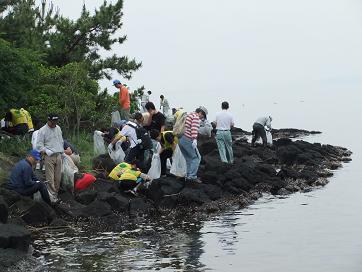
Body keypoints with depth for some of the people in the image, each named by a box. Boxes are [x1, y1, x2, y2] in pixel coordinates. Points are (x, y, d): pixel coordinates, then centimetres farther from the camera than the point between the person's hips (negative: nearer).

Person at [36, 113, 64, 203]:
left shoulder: (58, 128, 14)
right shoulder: (43, 130, -4)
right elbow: (39, 145, -6)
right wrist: (47, 152, -15)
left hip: (58, 155, 6)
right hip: (49, 157, -5)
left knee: (58, 178, 5)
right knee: (50, 179, -8)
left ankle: (56, 194, 14)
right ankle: (52, 197, -7)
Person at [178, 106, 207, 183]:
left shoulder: (188, 115, 24)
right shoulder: (196, 117, -6)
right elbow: (194, 128, -20)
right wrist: (195, 139, -29)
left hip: (180, 140, 9)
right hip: (187, 140, -9)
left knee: (189, 159, 16)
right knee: (196, 157, -4)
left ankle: (188, 176, 14)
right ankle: (192, 176, -11)